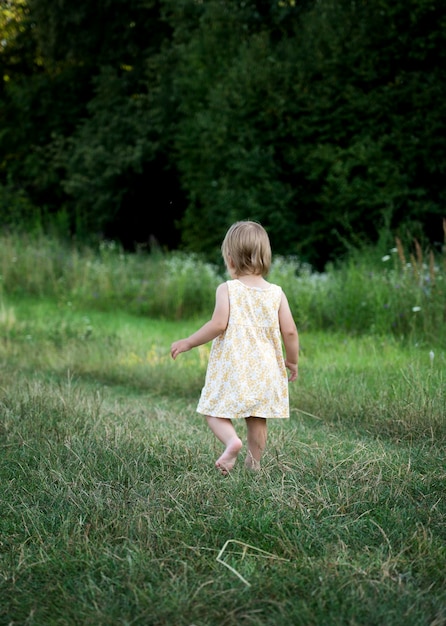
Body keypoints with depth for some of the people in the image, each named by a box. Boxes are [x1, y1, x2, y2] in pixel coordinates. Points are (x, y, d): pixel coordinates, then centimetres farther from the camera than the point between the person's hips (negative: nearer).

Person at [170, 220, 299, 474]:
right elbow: (290, 332, -1)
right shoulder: (277, 293, 1)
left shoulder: (227, 290, -8)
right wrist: (292, 361, 14)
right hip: (264, 370, 3)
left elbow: (218, 324, -17)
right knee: (258, 420, 13)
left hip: (231, 368, -3)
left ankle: (231, 440, -20)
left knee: (216, 412, 6)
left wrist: (188, 343, -5)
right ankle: (254, 463, 17)